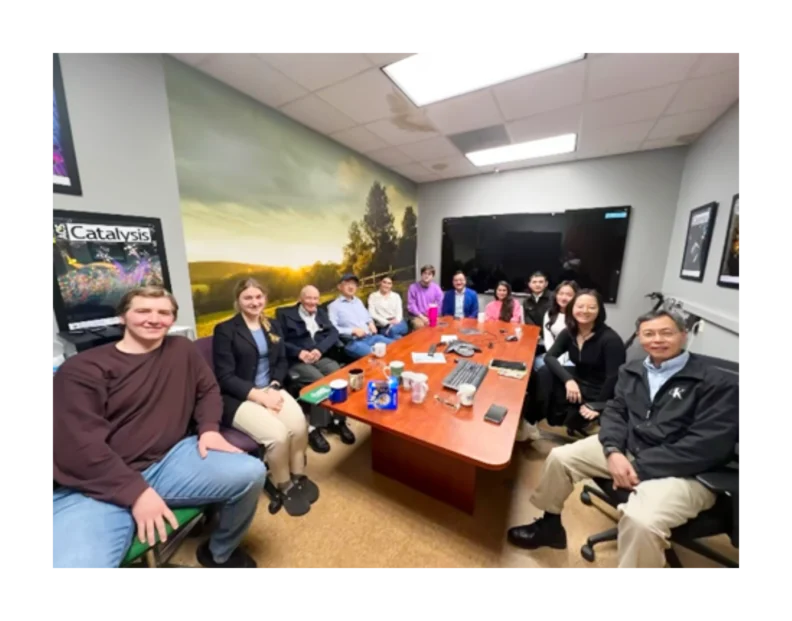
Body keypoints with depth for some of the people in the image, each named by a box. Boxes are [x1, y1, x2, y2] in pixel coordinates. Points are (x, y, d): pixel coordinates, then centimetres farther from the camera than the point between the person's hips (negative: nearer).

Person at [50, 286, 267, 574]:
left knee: (251, 473, -16)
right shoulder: (82, 368, -4)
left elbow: (208, 390, 15)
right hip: (98, 485, -3)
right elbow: (77, 445, -11)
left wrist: (209, 428, -5)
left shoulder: (182, 350, 8)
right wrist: (136, 492, -18)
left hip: (169, 460, 4)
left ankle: (220, 552, 13)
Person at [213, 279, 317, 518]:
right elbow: (225, 377, -10)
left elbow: (282, 363, 10)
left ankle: (298, 475, 6)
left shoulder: (273, 326, 12)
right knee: (277, 434, -25)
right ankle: (283, 485, 5)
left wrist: (273, 387, -9)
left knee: (299, 425, -22)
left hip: (271, 389, 4)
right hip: (238, 398, -4)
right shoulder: (225, 330, -5)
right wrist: (260, 396, -19)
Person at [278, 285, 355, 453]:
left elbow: (334, 333, 5)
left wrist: (320, 349, -13)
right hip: (297, 361, -3)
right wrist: (299, 352, -18)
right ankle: (315, 428, -15)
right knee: (319, 380, -30)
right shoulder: (285, 314, 9)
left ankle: (338, 421, -9)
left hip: (321, 357, 4)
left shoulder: (322, 313, 19)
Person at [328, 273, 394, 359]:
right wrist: (353, 331, -17)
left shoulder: (358, 301, 22)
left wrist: (371, 323, 10)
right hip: (353, 342, -7)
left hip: (372, 337, 7)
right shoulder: (334, 306, -1)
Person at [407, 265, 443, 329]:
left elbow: (439, 304, 3)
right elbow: (411, 305, -8)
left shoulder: (436, 288, 2)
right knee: (420, 325, -34)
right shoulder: (413, 287, -5)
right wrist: (421, 316, -16)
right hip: (417, 316, -2)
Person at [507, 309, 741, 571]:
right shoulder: (632, 372, 9)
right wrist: (613, 451, -13)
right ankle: (550, 525, 22)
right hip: (626, 449, 6)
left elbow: (708, 446, -17)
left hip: (683, 471, -5)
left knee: (641, 520, -33)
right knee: (560, 457, -2)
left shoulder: (716, 383, -9)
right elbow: (614, 411, 7)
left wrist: (640, 468, -21)